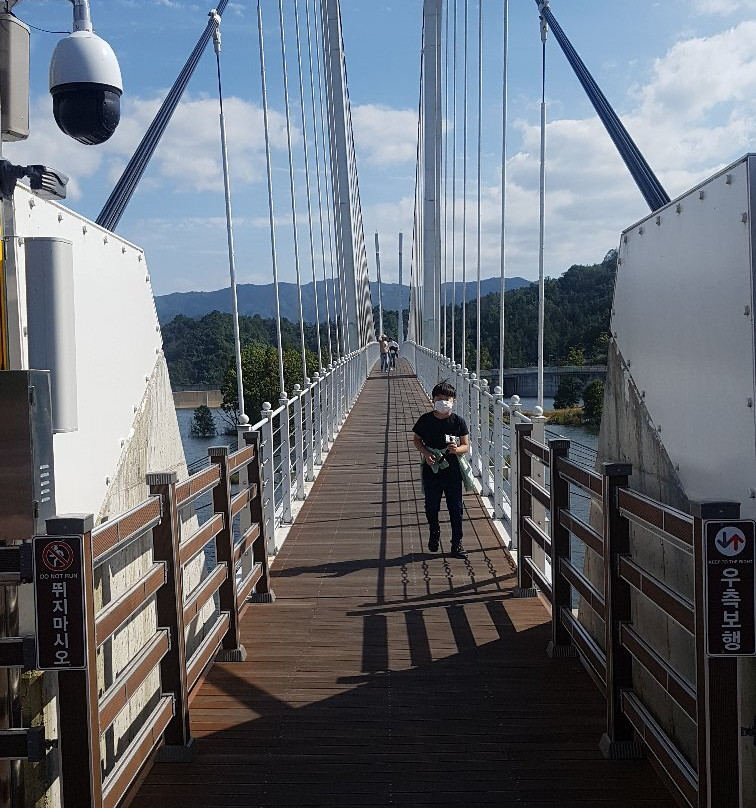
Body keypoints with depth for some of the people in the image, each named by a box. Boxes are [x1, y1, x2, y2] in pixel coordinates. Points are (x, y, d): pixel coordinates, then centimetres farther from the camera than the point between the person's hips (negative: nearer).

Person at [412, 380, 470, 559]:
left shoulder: (458, 421, -4)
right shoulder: (425, 420, -2)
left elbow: (466, 446, -1)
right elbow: (416, 440, 8)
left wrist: (456, 449, -24)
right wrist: (426, 454, -9)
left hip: (452, 472, -1)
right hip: (431, 470, 1)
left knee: (455, 508, 3)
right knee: (431, 506, 12)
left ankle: (457, 543, 14)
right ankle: (434, 533, 39)